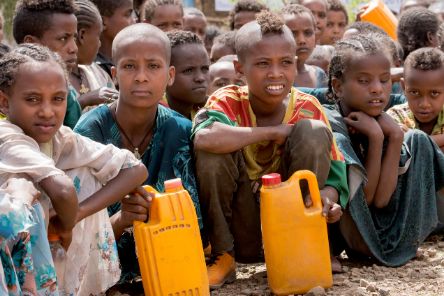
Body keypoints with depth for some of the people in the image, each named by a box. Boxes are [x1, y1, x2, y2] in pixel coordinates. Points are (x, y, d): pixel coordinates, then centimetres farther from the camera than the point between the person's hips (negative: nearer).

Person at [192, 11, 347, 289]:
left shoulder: (308, 108, -6)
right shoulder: (228, 101, -12)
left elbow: (335, 174, -7)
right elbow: (203, 137, -36)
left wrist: (328, 196, -32)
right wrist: (273, 132, -29)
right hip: (239, 233, -1)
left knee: (313, 132, -18)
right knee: (214, 145, -26)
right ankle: (223, 256, -8)